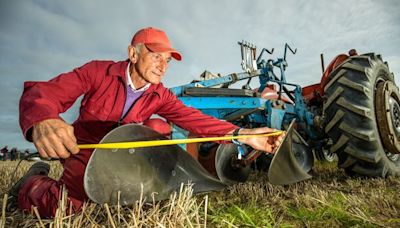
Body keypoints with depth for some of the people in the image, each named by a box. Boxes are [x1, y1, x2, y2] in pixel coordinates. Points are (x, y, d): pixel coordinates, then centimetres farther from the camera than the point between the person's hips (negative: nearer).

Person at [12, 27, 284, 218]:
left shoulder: (160, 96, -12)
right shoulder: (98, 71, -21)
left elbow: (193, 117, -24)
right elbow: (41, 92, -28)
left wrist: (241, 133, -37)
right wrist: (42, 121, -53)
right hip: (81, 150, -4)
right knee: (67, 204, -20)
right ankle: (33, 183, 17)